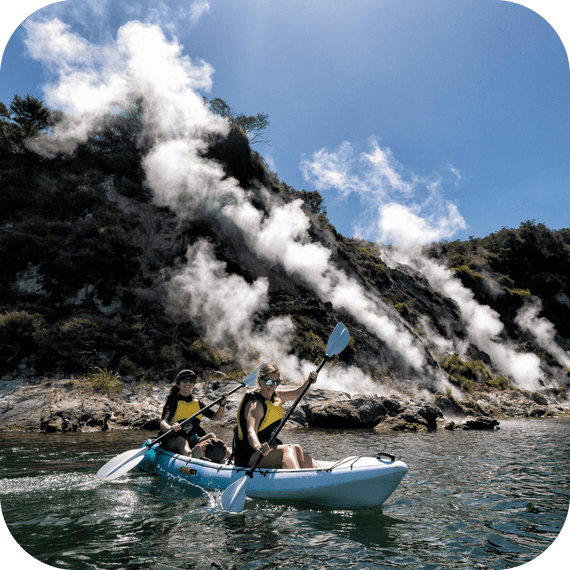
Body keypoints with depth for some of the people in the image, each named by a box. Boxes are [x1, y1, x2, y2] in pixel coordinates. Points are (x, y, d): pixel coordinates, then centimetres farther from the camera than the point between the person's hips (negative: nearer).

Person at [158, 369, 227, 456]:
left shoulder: (197, 403, 15)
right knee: (181, 440, -38)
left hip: (193, 441, 6)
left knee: (211, 436, -22)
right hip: (173, 442, -5)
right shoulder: (173, 402, -2)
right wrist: (171, 428, -43)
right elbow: (162, 424, -20)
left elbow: (216, 418, 17)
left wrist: (222, 404, -1)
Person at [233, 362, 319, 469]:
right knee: (289, 449, -27)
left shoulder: (274, 394, 7)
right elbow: (251, 432, -35)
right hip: (250, 454, -8)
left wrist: (309, 381, -3)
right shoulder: (255, 404, -20)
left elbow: (298, 393, 17)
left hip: (268, 446, 8)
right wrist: (258, 447, -55)